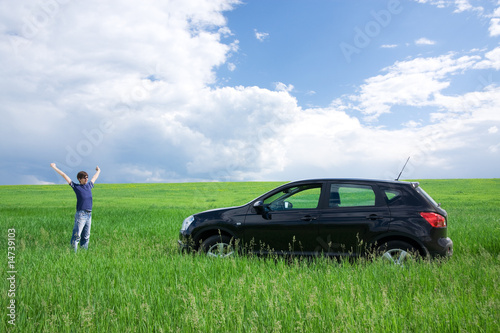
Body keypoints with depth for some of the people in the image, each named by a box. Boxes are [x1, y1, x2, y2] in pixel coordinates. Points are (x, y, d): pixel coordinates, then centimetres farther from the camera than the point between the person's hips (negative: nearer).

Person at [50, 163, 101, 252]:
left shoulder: (89, 185, 16)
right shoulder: (76, 186, 4)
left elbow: (94, 178, 36)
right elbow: (64, 176, 8)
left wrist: (98, 171, 53)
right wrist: (54, 167, 12)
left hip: (89, 214, 5)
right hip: (81, 214, -5)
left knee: (86, 236, 9)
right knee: (77, 235, -7)